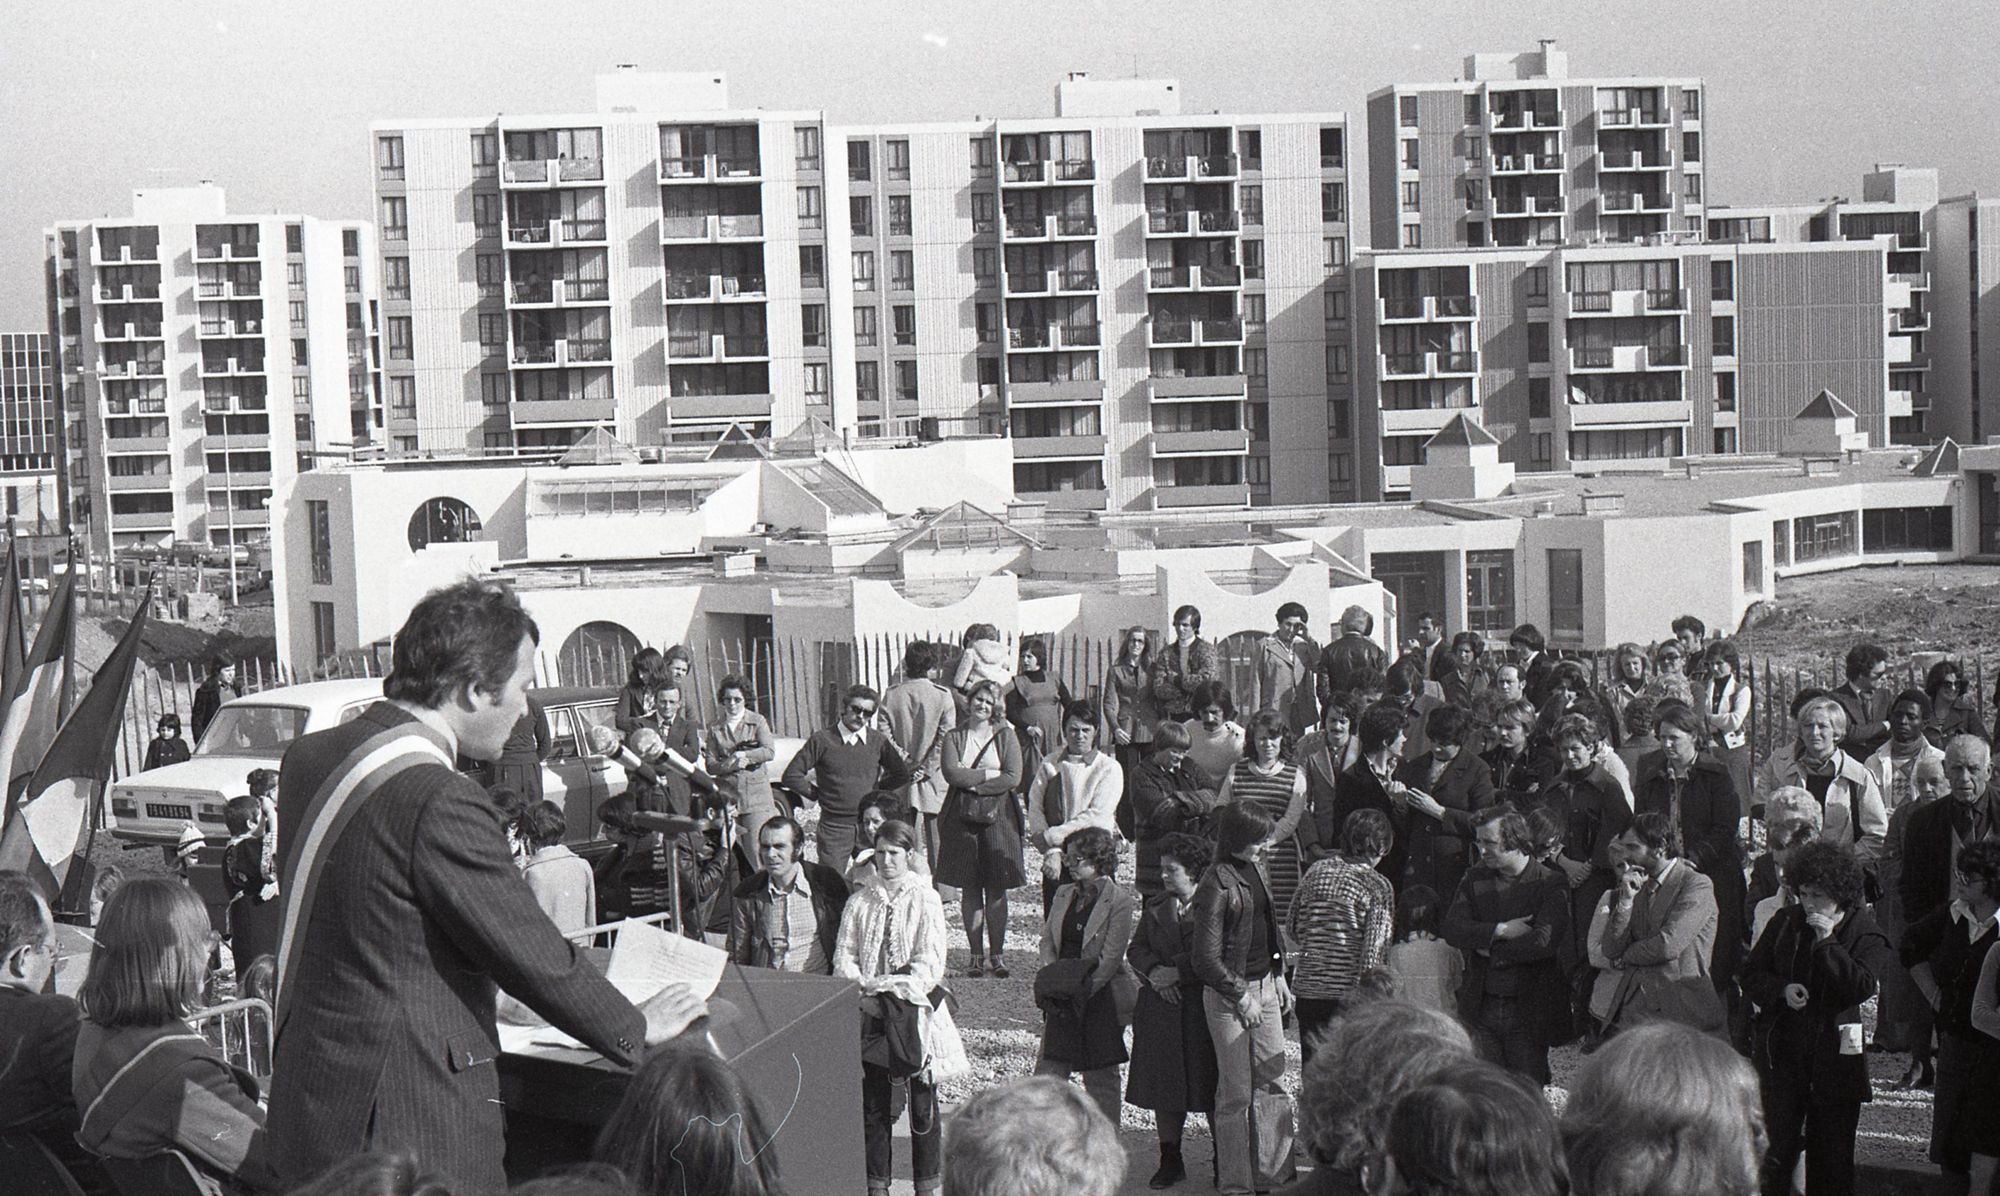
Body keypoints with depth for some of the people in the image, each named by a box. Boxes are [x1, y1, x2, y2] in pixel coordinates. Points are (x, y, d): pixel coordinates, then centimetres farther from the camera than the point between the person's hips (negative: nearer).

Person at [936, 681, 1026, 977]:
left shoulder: (1005, 735, 5)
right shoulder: (954, 736, 8)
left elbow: (1013, 778, -5)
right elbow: (952, 774, -7)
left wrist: (973, 783, -9)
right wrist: (990, 774, -10)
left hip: (998, 816, -1)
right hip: (962, 819, 1)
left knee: (996, 888, -1)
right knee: (969, 889, 2)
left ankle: (997, 955, 6)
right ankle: (976, 955, 8)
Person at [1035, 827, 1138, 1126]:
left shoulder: (1120, 900, -12)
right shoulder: (1064, 894, 8)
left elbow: (1111, 957, -14)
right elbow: (1047, 939, 11)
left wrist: (1081, 990, -16)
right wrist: (1051, 976, -6)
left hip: (1101, 998, -5)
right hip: (1063, 1000, 5)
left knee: (1101, 1079, 5)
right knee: (1048, 1068, 4)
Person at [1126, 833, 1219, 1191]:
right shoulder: (1155, 907, 12)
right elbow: (1136, 950, 10)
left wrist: (1177, 972, -15)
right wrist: (1154, 972, -9)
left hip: (1203, 1007, -5)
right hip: (1161, 1009, 5)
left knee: (1212, 1091, 0)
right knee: (1165, 1086, 8)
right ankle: (1170, 1160, 18)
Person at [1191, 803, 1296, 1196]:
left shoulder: (1255, 870, 8)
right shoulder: (1216, 884, -17)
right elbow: (1206, 958, -17)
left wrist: (1279, 976, 16)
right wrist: (1241, 996, -14)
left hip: (1264, 986, 8)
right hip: (1228, 994, -7)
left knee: (1272, 1082, 9)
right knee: (1236, 1092, -1)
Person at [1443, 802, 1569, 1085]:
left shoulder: (1551, 885, -7)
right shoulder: (1475, 880, 8)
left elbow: (1543, 942, -20)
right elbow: (1452, 929, -3)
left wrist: (1490, 949, -9)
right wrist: (1501, 930, -15)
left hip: (1528, 1009, -4)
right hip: (1480, 1006, 4)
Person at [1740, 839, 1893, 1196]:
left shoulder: (1866, 935, -4)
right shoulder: (1785, 921, 7)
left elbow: (1860, 986, -18)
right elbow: (1751, 973, 10)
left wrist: (1827, 941, -19)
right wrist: (1782, 990, -10)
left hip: (1833, 1056, -2)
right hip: (1781, 1052, 2)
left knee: (1831, 1153, 7)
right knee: (1774, 1151, -1)